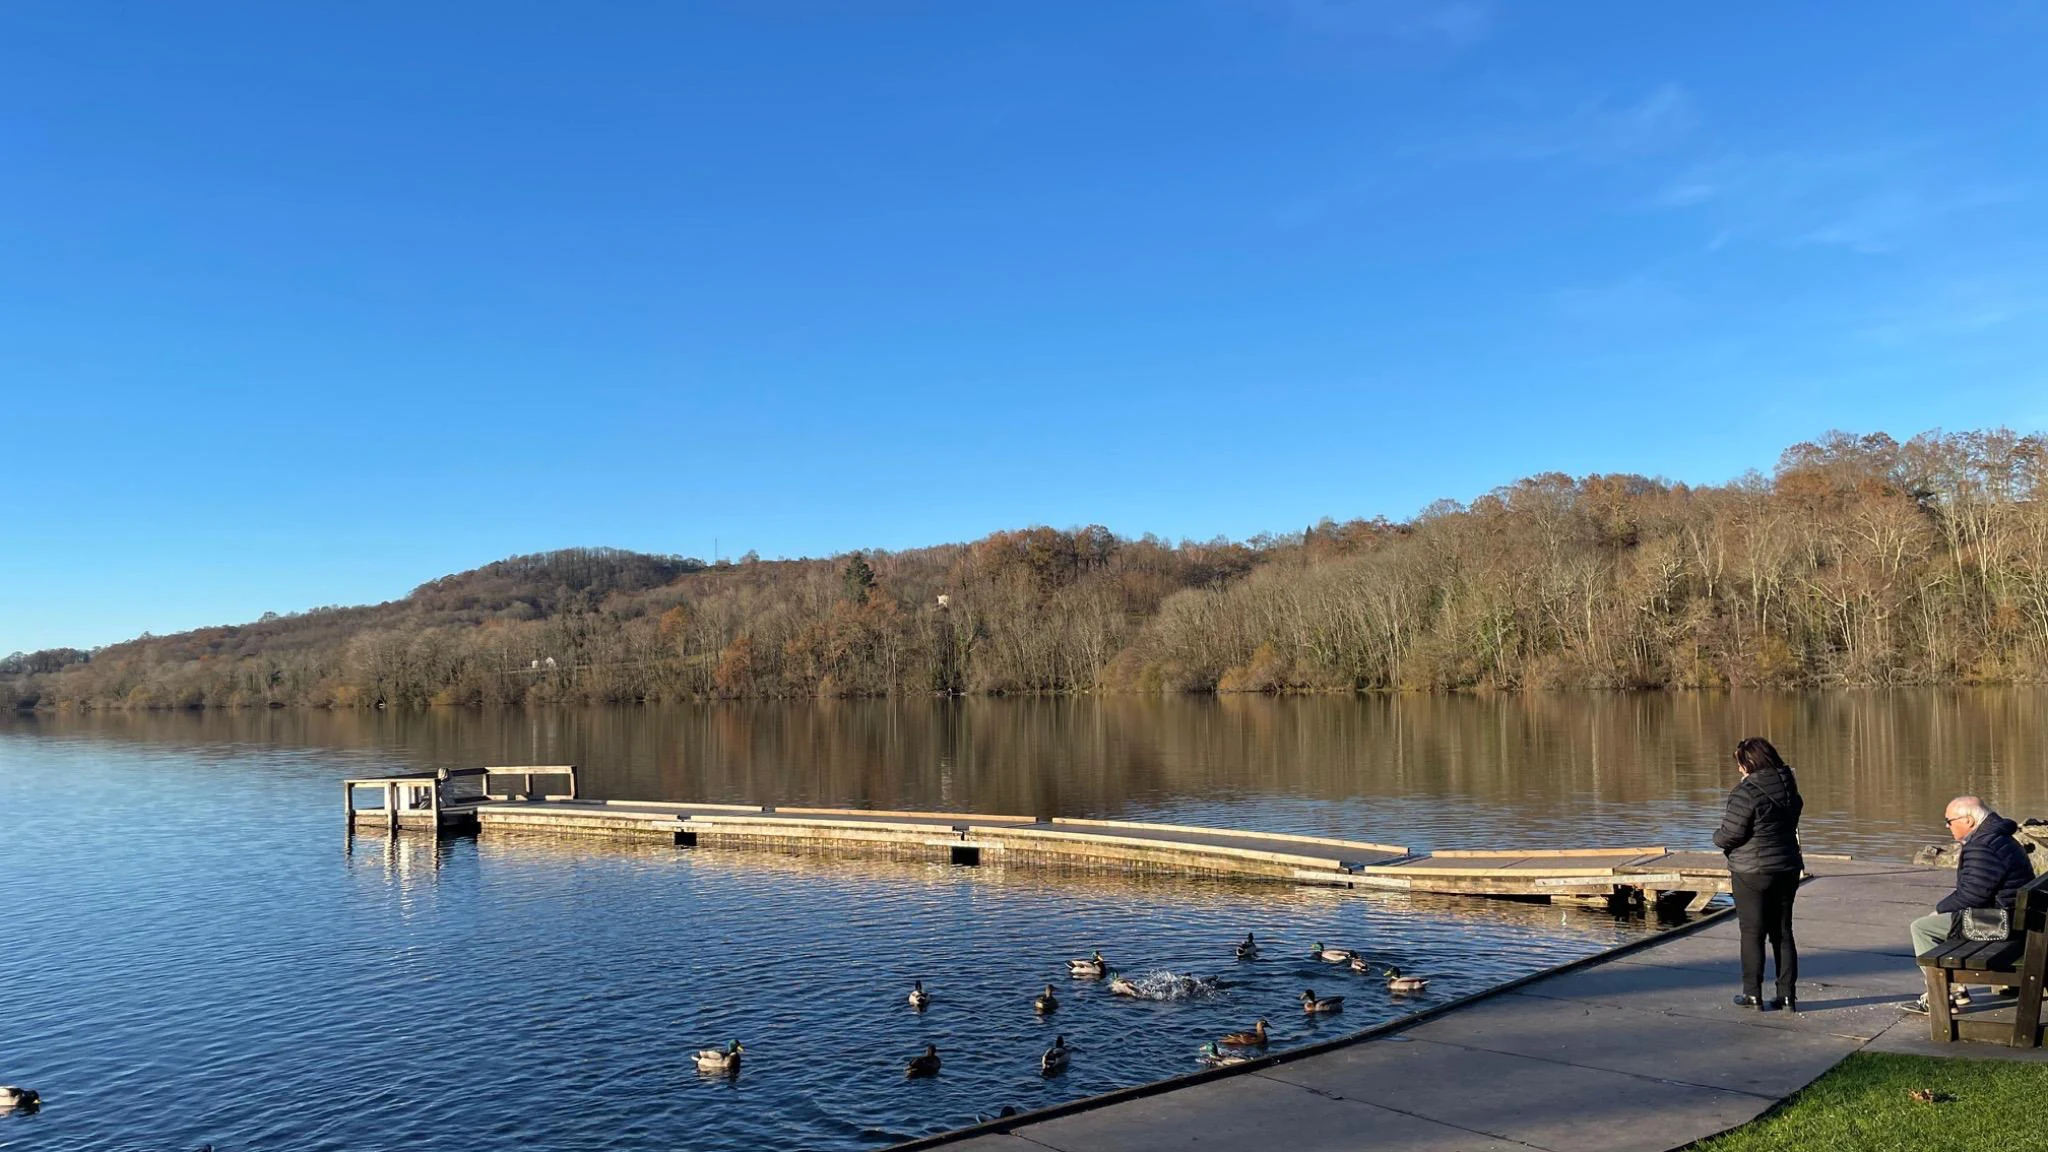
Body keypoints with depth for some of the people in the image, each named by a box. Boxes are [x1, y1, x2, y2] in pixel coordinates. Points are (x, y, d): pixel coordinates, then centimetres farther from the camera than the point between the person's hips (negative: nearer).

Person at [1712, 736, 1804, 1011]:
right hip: (1787, 868, 7)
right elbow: (1789, 826, 13)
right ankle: (1788, 994, 16)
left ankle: (1753, 995, 9)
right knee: (1782, 932, 13)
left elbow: (1730, 834, -20)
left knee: (1753, 933, 4)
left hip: (1753, 874, -7)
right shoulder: (1789, 788, 5)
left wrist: (1717, 836, 2)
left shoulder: (1747, 792, -20)